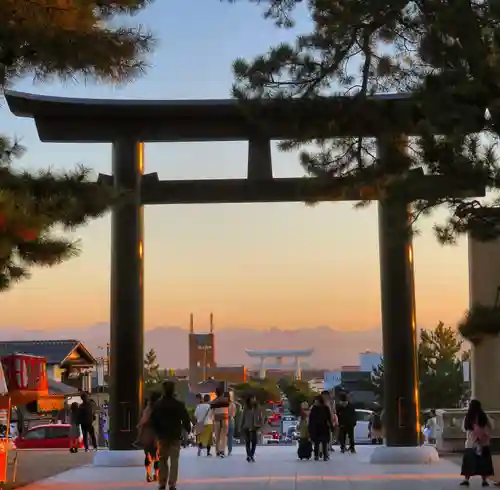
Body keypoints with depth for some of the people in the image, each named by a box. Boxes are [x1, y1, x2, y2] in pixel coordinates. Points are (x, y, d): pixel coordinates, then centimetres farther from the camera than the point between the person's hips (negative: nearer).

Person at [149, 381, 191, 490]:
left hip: (162, 435, 2)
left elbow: (153, 420, 3)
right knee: (174, 460, 1)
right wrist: (188, 429, 13)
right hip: (175, 436, -2)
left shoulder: (158, 404, 0)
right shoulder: (179, 404, -6)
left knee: (163, 460, 12)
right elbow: (185, 419, -5)